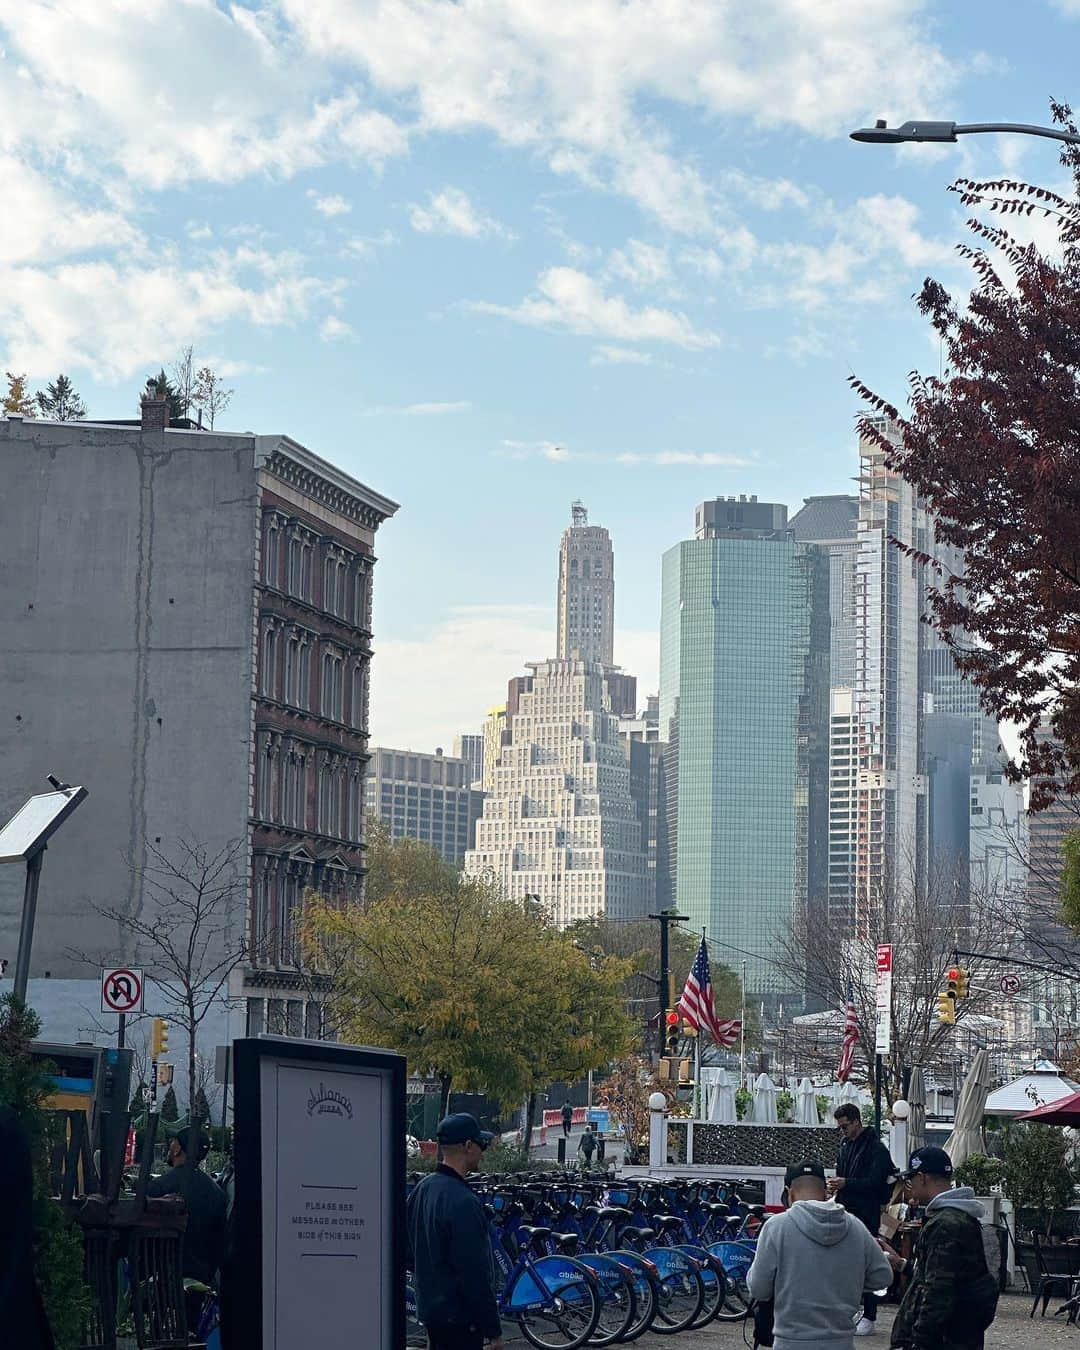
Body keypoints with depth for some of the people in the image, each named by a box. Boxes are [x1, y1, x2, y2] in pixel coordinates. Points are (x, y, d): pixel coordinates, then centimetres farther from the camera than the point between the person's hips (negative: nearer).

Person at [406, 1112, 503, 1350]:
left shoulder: (422, 1190, 8)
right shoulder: (463, 1202, -22)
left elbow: (412, 1255, 17)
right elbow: (475, 1273, -22)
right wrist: (493, 1330, -17)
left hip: (429, 1309, 10)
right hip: (459, 1319, -10)